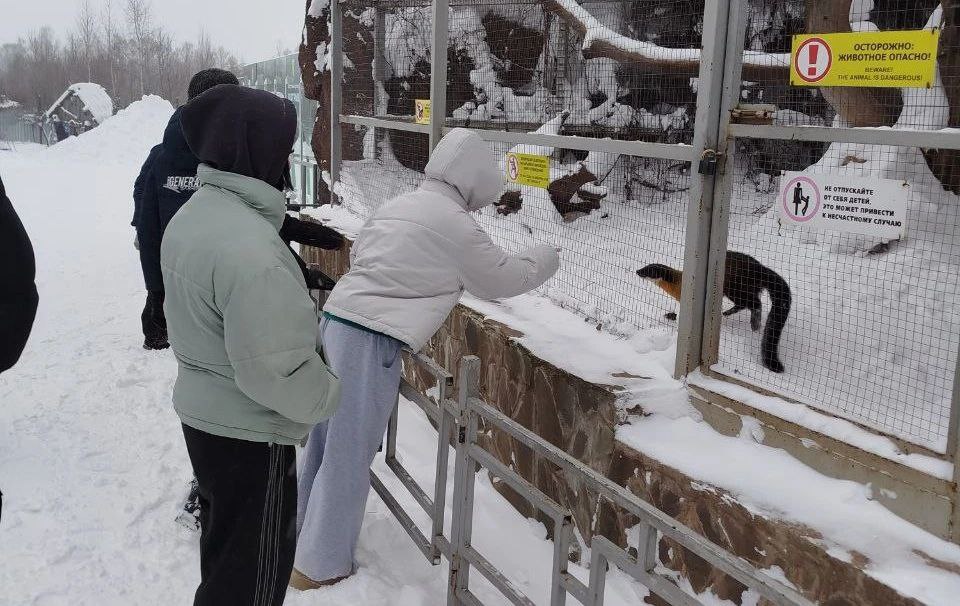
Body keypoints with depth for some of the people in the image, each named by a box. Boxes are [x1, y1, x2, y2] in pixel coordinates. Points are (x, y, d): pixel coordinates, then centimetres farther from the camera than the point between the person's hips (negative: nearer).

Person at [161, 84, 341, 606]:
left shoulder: (192, 215, 2)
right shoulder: (251, 247, -29)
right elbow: (272, 369, -28)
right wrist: (327, 397, -11)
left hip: (202, 415, 9)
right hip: (251, 435, -9)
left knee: (223, 552, 26)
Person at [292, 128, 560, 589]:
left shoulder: (398, 204, 14)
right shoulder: (454, 223, -9)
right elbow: (502, 278, 1)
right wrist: (546, 259, 17)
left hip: (338, 318, 9)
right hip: (372, 338, -9)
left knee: (328, 435, 22)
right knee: (350, 454, 3)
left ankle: (302, 529, 39)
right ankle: (321, 566, 15)